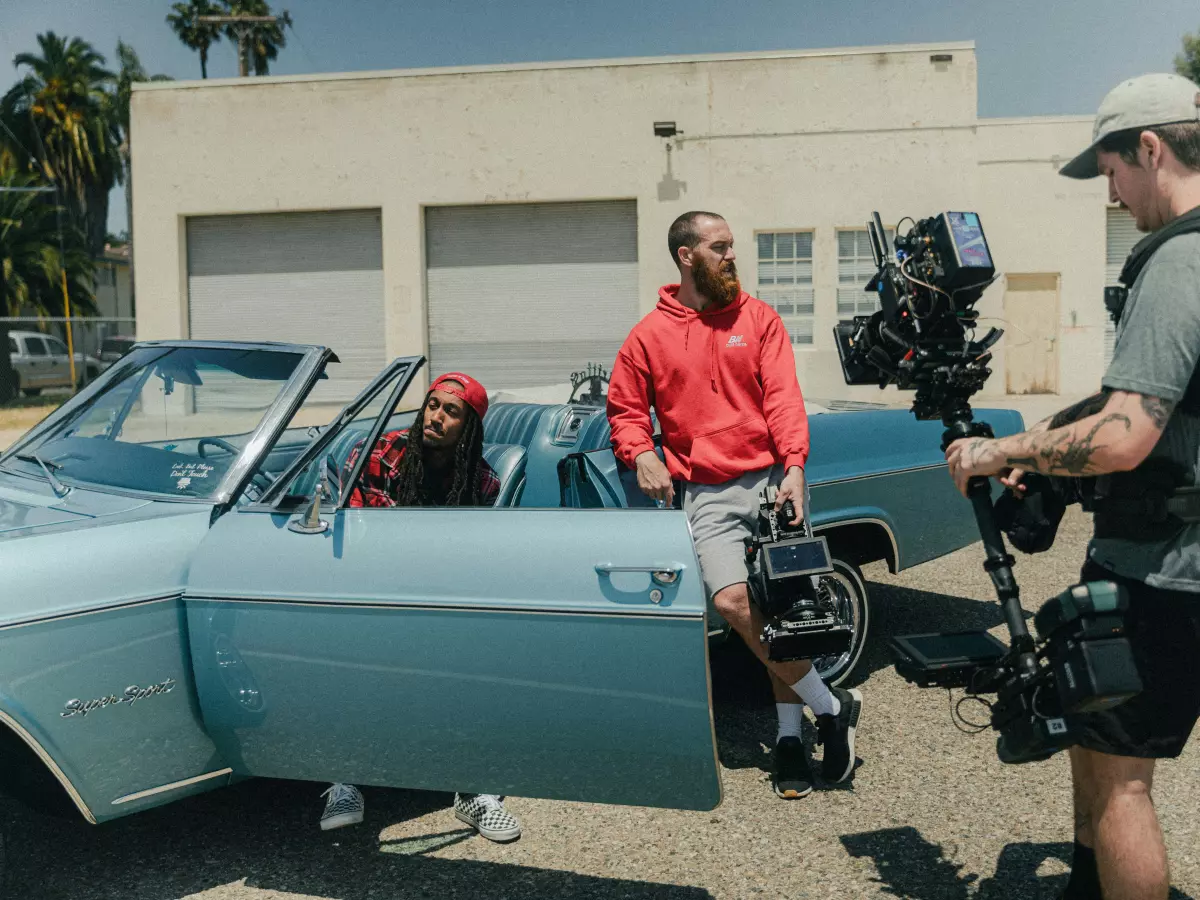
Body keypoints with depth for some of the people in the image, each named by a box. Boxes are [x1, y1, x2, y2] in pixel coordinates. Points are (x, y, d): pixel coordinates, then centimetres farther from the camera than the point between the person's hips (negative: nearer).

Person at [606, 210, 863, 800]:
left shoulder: (758, 318, 9)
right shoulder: (649, 336, 7)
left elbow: (783, 397, 0)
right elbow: (625, 410, 13)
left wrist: (793, 469, -13)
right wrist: (641, 455, -8)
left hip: (772, 479, 1)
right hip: (706, 493, -1)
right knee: (732, 601, -18)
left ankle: (789, 734, 14)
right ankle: (831, 706, 0)